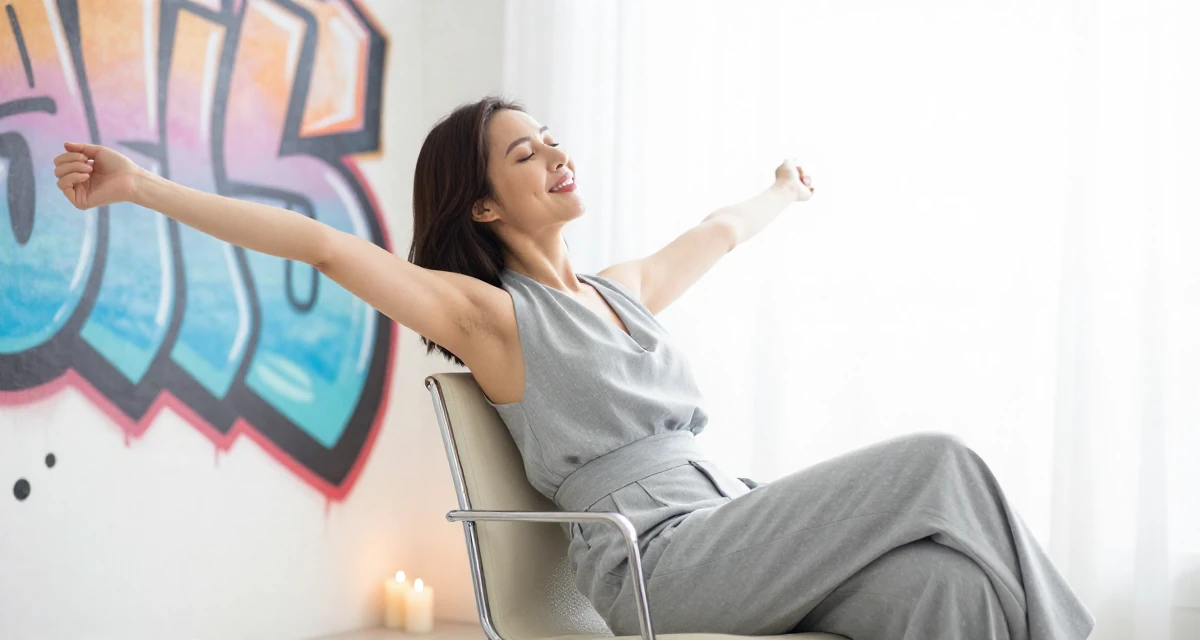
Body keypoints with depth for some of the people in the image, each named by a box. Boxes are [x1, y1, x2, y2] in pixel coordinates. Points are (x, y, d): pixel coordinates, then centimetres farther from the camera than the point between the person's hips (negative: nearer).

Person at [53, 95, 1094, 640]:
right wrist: (138, 187, -10)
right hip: (655, 557, -7)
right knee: (938, 463, -16)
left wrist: (780, 192, 61)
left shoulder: (623, 289, 22)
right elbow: (320, 242, -6)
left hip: (734, 525, 7)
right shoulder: (489, 314, 2)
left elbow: (717, 233, 41)